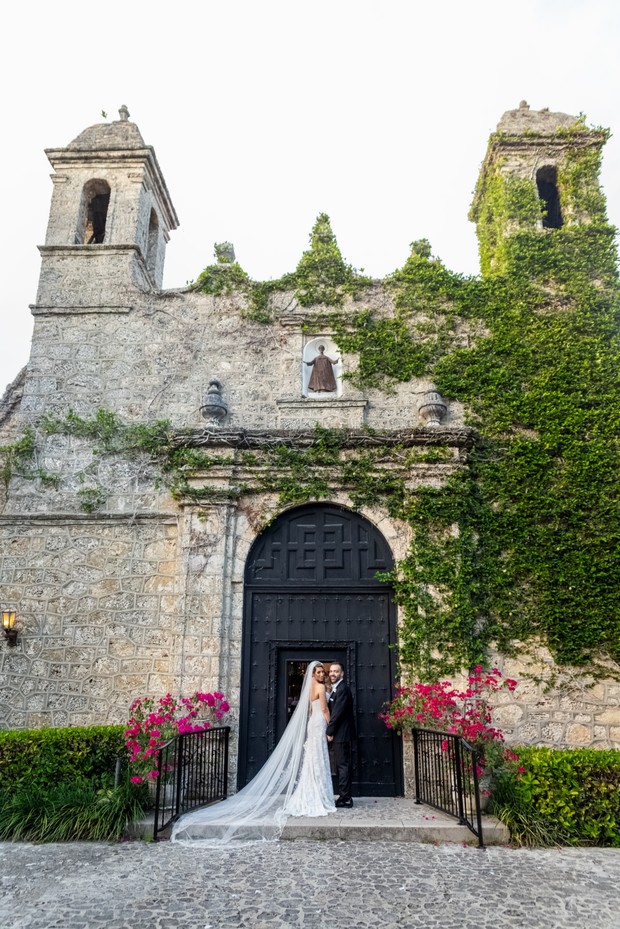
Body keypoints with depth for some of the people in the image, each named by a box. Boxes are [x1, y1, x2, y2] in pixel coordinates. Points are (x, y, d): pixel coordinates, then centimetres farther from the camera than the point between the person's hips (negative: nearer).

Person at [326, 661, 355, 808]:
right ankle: (345, 796, 19)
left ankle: (345, 798, -1)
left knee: (343, 765, -5)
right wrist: (330, 731, 9)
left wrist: (329, 731, -14)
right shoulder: (336, 689, 16)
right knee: (341, 765, 13)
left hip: (341, 733, -10)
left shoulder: (343, 689, -16)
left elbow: (337, 712, -19)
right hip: (338, 733, 10)